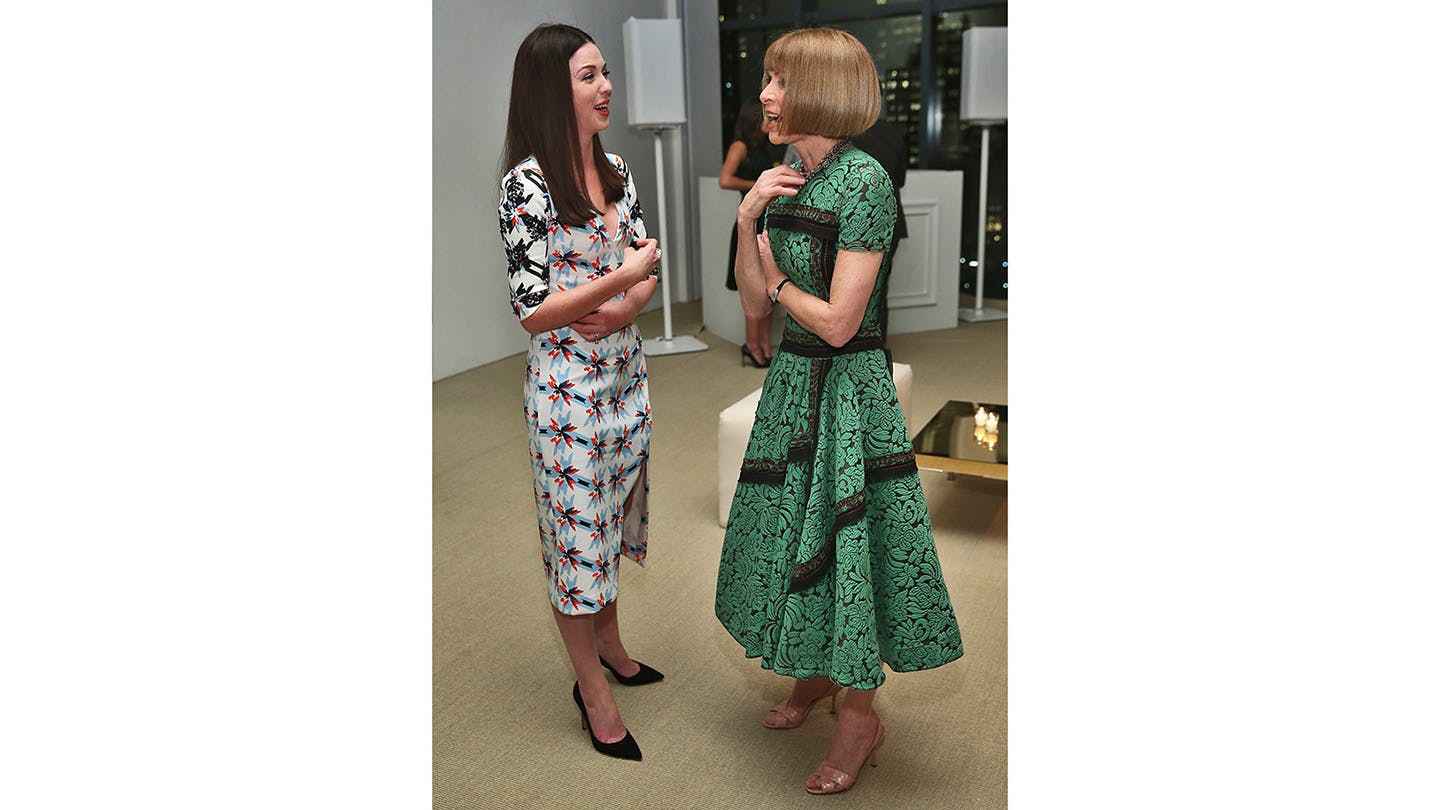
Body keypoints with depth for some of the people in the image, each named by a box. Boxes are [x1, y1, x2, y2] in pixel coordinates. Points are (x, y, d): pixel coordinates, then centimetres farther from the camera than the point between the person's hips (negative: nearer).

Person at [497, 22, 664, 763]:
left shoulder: (615, 168, 4)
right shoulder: (527, 183, -17)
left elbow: (646, 266, 8)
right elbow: (531, 311, -19)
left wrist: (622, 309, -12)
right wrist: (620, 279, -22)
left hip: (625, 375, 7)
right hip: (566, 389, -7)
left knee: (611, 519, 21)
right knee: (576, 532, 7)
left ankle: (608, 643, 43)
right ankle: (593, 689, 26)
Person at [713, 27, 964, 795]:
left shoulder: (864, 180, -18)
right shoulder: (786, 179, 6)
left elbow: (836, 321, -21)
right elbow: (754, 302, 6)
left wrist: (780, 283, -5)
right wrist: (747, 219, -6)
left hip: (847, 386, -8)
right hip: (793, 378, 8)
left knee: (843, 535, 2)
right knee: (794, 526, 17)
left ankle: (860, 710, 23)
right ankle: (814, 670, 39)